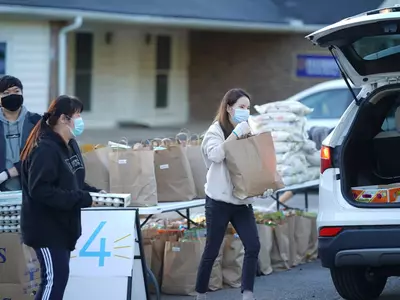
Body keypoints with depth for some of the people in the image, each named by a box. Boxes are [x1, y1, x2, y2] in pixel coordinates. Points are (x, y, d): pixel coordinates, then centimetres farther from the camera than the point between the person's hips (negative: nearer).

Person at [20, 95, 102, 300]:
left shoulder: (70, 145, 10)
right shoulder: (45, 150, -21)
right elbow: (40, 190, -29)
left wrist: (95, 192, 1)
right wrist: (84, 199, -27)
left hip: (63, 225, 10)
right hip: (46, 227, -10)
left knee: (59, 276, 12)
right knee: (54, 278, -11)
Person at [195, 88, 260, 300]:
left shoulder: (245, 132, 14)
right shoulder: (216, 131, -5)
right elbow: (215, 154, -24)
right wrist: (235, 134, -23)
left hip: (242, 200, 6)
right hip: (219, 201, -6)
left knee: (253, 246, -7)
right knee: (212, 250, 2)